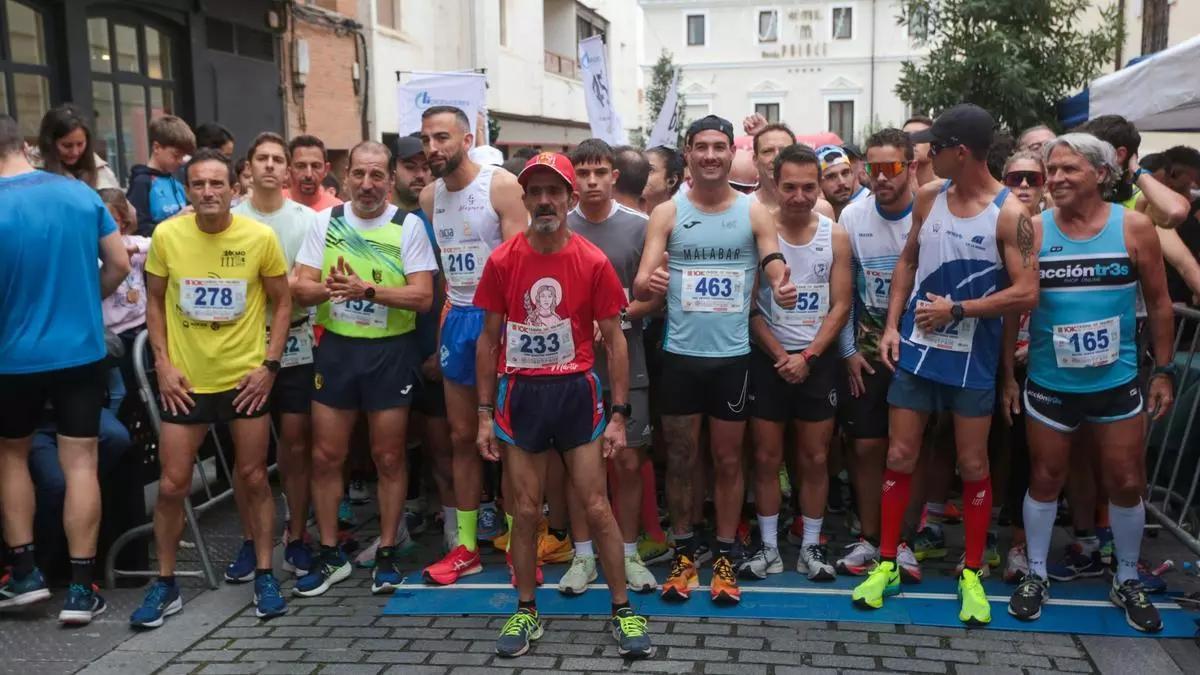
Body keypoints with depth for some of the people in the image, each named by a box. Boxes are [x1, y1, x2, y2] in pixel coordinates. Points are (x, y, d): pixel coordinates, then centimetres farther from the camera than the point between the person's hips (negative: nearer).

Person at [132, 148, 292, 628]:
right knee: (171, 486, 5)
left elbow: (281, 303, 1)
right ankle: (165, 584, 22)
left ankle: (264, 576, 23)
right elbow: (155, 302, 6)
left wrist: (269, 364, -6)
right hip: (185, 382, 1)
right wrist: (162, 363, -3)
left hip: (246, 379, -1)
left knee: (253, 479, 9)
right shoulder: (166, 235, -5)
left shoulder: (260, 237, -8)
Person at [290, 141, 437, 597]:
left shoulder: (408, 226, -5)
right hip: (336, 348, 3)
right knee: (326, 457, 7)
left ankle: (387, 554, 20)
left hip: (391, 351, -3)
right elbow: (301, 288, -1)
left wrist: (368, 289, -26)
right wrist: (331, 288, -23)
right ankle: (330, 555, 22)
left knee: (389, 458, 6)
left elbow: (423, 297, -12)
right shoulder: (326, 221, 3)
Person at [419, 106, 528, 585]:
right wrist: (441, 324, 6)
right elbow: (436, 263, 13)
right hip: (457, 318, 6)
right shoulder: (429, 197, 9)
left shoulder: (502, 186, -9)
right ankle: (466, 546, 20)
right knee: (463, 436, 10)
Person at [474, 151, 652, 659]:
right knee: (525, 510, 8)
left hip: (576, 392, -1)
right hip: (521, 394, 1)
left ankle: (622, 611, 17)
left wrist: (619, 415, -4)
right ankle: (525, 612, 24)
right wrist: (485, 414, 2)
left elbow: (614, 341, 0)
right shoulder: (502, 261, -1)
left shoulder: (594, 262, -5)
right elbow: (489, 340, 5)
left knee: (596, 506, 3)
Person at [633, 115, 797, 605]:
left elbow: (776, 269, -5)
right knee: (680, 458, 9)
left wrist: (783, 288, -29)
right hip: (679, 354, 0)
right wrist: (646, 286, -33)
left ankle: (724, 557, 22)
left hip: (732, 355, 0)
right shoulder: (667, 213, -1)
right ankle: (684, 553, 24)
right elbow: (642, 282, -8)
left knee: (728, 459, 10)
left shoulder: (754, 213, 0)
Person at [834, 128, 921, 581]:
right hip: (868, 351, 2)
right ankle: (869, 539, 19)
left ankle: (901, 541, 18)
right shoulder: (852, 217, -4)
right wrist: (848, 351, 2)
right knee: (867, 447, 5)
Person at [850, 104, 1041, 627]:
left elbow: (1026, 293, -16)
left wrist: (956, 310, -15)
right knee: (899, 457, 6)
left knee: (973, 466, 7)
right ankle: (887, 564, 19)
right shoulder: (928, 198, 2)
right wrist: (892, 325, 2)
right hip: (915, 349, 4)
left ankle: (972, 575, 22)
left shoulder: (1010, 214, -13)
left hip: (972, 359, -4)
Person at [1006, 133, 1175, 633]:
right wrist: (1007, 372, 0)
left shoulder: (1134, 227, -6)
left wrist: (1164, 371, 1)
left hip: (1117, 383, 1)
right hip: (1049, 384, 0)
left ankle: (1127, 581, 30)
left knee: (1127, 483, 10)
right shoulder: (1033, 230, -6)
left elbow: (1158, 302, 2)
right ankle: (1036, 575, 27)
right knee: (1045, 479, 11)